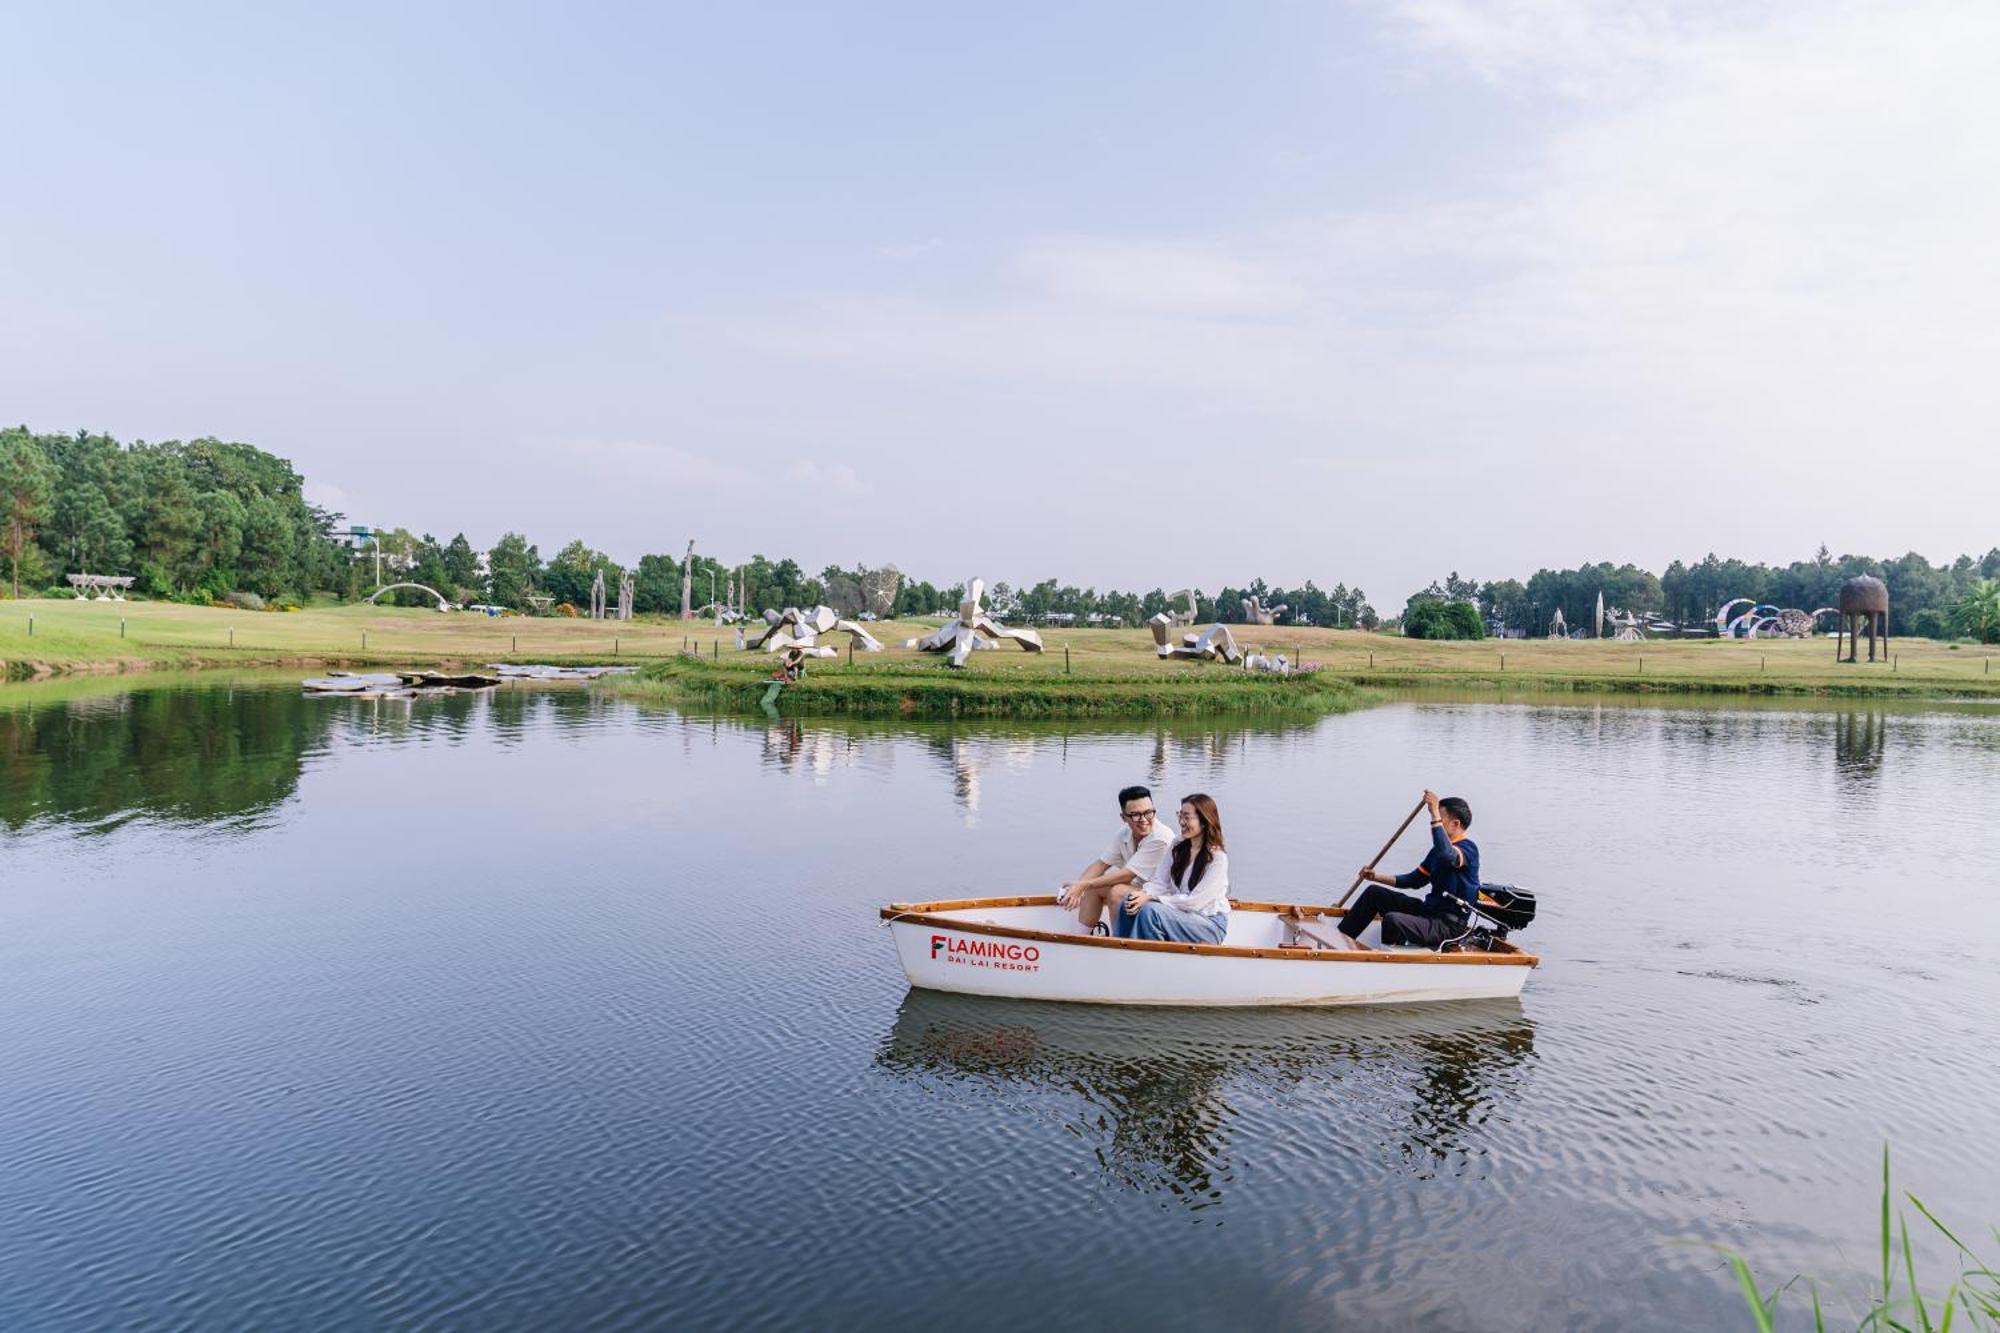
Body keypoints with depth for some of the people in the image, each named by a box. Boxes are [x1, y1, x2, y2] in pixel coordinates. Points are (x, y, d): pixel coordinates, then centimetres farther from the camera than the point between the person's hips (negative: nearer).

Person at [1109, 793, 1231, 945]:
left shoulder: (1217, 858, -15)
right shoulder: (1177, 848, 7)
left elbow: (1195, 902, -19)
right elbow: (1159, 882, 1)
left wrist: (1152, 898, -23)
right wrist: (1144, 894, -23)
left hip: (1210, 923, -6)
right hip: (1182, 914, 7)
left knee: (1150, 911, -31)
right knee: (1127, 903, -16)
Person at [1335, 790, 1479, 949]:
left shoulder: (1468, 848, -15)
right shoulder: (1440, 848, 15)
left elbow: (1447, 855, -40)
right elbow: (1415, 880, 21)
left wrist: (1435, 814, -38)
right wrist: (1376, 877, 12)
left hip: (1449, 924, -10)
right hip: (1429, 909, 10)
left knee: (1393, 921, -33)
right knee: (1374, 892, 10)